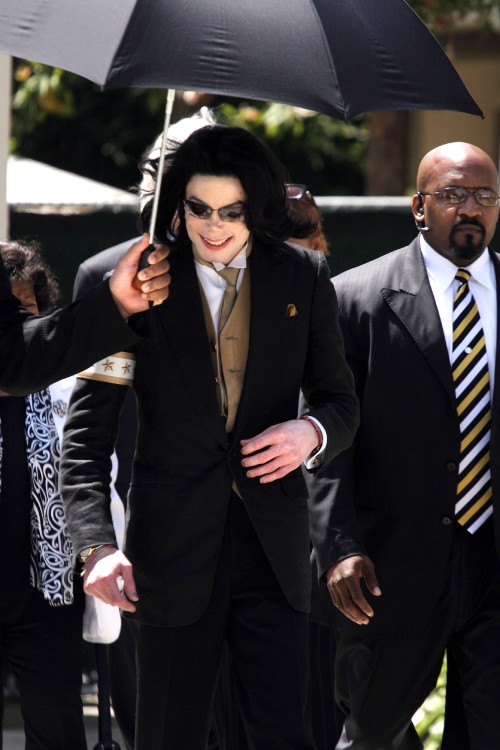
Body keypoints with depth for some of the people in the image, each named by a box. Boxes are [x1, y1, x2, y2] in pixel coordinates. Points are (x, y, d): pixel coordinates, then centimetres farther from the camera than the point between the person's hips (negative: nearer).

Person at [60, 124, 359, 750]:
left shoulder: (304, 279, 6)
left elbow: (340, 398, 14)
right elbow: (85, 429, -4)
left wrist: (312, 433, -11)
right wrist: (97, 545, -17)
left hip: (272, 546, 1)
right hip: (172, 549, -1)